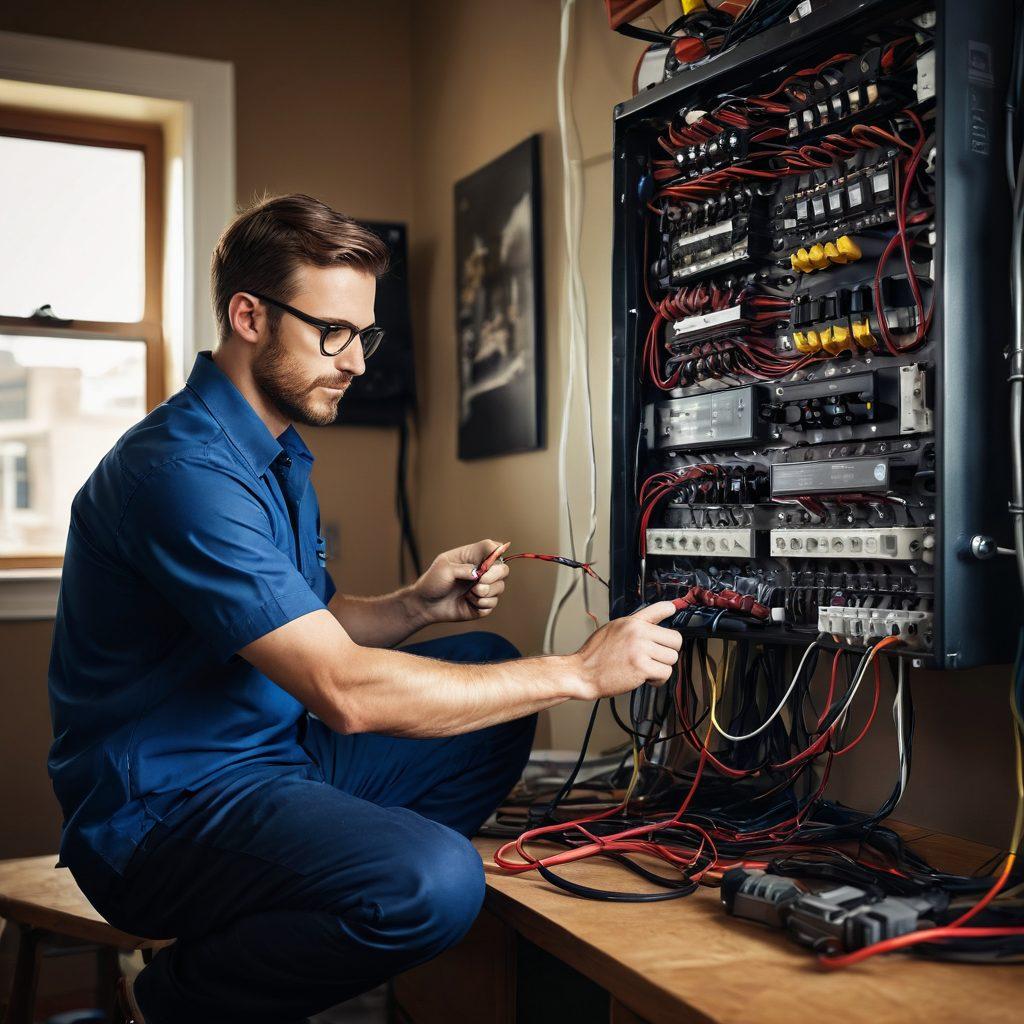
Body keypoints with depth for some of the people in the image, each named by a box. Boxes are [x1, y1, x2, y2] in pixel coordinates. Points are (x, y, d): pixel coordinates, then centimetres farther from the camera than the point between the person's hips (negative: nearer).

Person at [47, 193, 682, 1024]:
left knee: (493, 669, 7)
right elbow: (344, 691, -28)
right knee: (436, 881, -33)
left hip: (274, 757, 10)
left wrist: (417, 606, -1)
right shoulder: (185, 469, -22)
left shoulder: (279, 454, 12)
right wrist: (578, 673, -22)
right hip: (165, 810, -10)